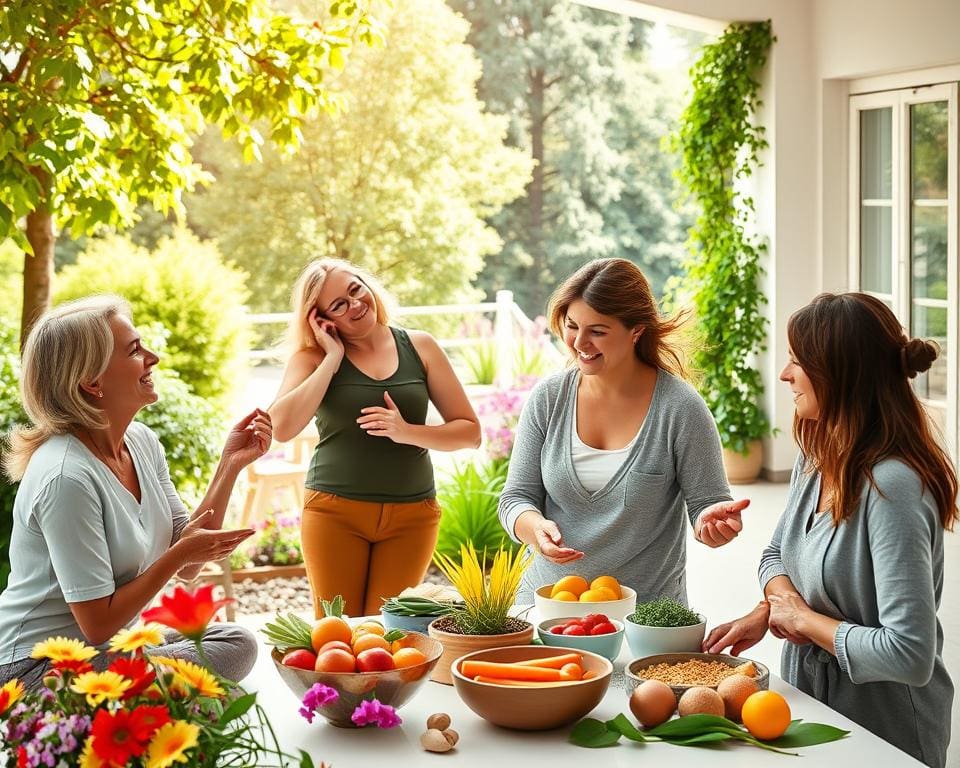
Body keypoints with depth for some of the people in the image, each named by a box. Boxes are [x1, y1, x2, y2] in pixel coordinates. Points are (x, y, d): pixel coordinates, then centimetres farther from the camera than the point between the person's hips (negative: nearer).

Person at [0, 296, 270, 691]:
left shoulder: (142, 442, 2)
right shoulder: (66, 476, -25)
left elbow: (186, 566, 3)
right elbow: (97, 623, -22)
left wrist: (230, 465, -3)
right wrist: (181, 553, -16)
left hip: (107, 644, 9)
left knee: (237, 644, -1)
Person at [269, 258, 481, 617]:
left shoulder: (419, 347, 5)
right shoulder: (314, 357, 1)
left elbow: (469, 431, 5)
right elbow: (282, 427, -18)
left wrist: (407, 432, -12)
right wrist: (334, 357, -11)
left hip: (411, 515, 1)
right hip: (335, 512, -1)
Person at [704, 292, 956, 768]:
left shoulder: (891, 487, -28)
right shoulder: (815, 456, -1)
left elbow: (909, 655, -32)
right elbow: (777, 553, 14)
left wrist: (805, 620, -19)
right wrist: (775, 604, -9)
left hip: (882, 728, -8)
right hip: (810, 705, 8)